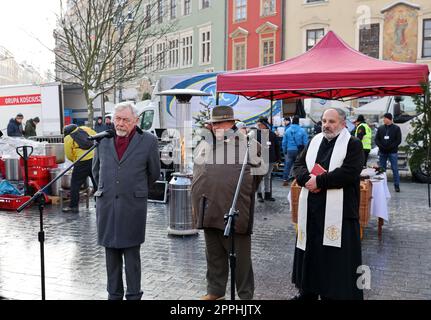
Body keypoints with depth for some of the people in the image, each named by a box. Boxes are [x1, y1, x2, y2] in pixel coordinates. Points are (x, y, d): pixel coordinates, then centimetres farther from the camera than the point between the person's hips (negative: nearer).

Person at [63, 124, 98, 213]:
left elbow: (69, 156, 7)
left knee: (75, 184, 8)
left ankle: (73, 206, 11)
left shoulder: (67, 138, 5)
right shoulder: (85, 129, 13)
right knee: (97, 183, 16)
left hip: (83, 162, -4)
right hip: (96, 157, 4)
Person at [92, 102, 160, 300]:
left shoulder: (148, 141, -3)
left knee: (132, 254, 4)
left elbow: (154, 173, 10)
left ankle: (133, 295, 17)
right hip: (106, 205, 3)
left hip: (133, 206, -3)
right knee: (111, 254, 11)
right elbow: (96, 170, 21)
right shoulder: (103, 140, 6)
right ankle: (114, 294, 24)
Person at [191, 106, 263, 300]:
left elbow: (257, 171, 6)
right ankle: (215, 290, 30)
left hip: (236, 209, -5)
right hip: (210, 208, 5)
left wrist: (245, 193, 5)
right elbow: (197, 173, 19)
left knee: (240, 255, 3)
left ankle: (245, 294, 17)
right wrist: (196, 202, 15)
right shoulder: (205, 144, 14)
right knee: (213, 253, 16)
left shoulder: (246, 143, 0)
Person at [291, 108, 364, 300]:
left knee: (337, 256, -1)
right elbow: (298, 165, 10)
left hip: (338, 212, -5)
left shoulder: (353, 144, -2)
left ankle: (338, 293, 12)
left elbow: (349, 172, -16)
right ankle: (308, 291, 30)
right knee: (309, 252, 14)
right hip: (311, 209, 6)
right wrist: (307, 178, -11)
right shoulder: (315, 141, 15)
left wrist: (319, 181, -15)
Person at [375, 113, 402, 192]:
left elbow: (398, 140, -3)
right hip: (382, 152, 3)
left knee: (395, 169, -1)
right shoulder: (380, 128, 10)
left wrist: (390, 147, -15)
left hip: (392, 152, -3)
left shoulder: (396, 128, 2)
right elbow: (376, 139, 7)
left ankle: (397, 186, 4)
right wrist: (381, 146, -11)